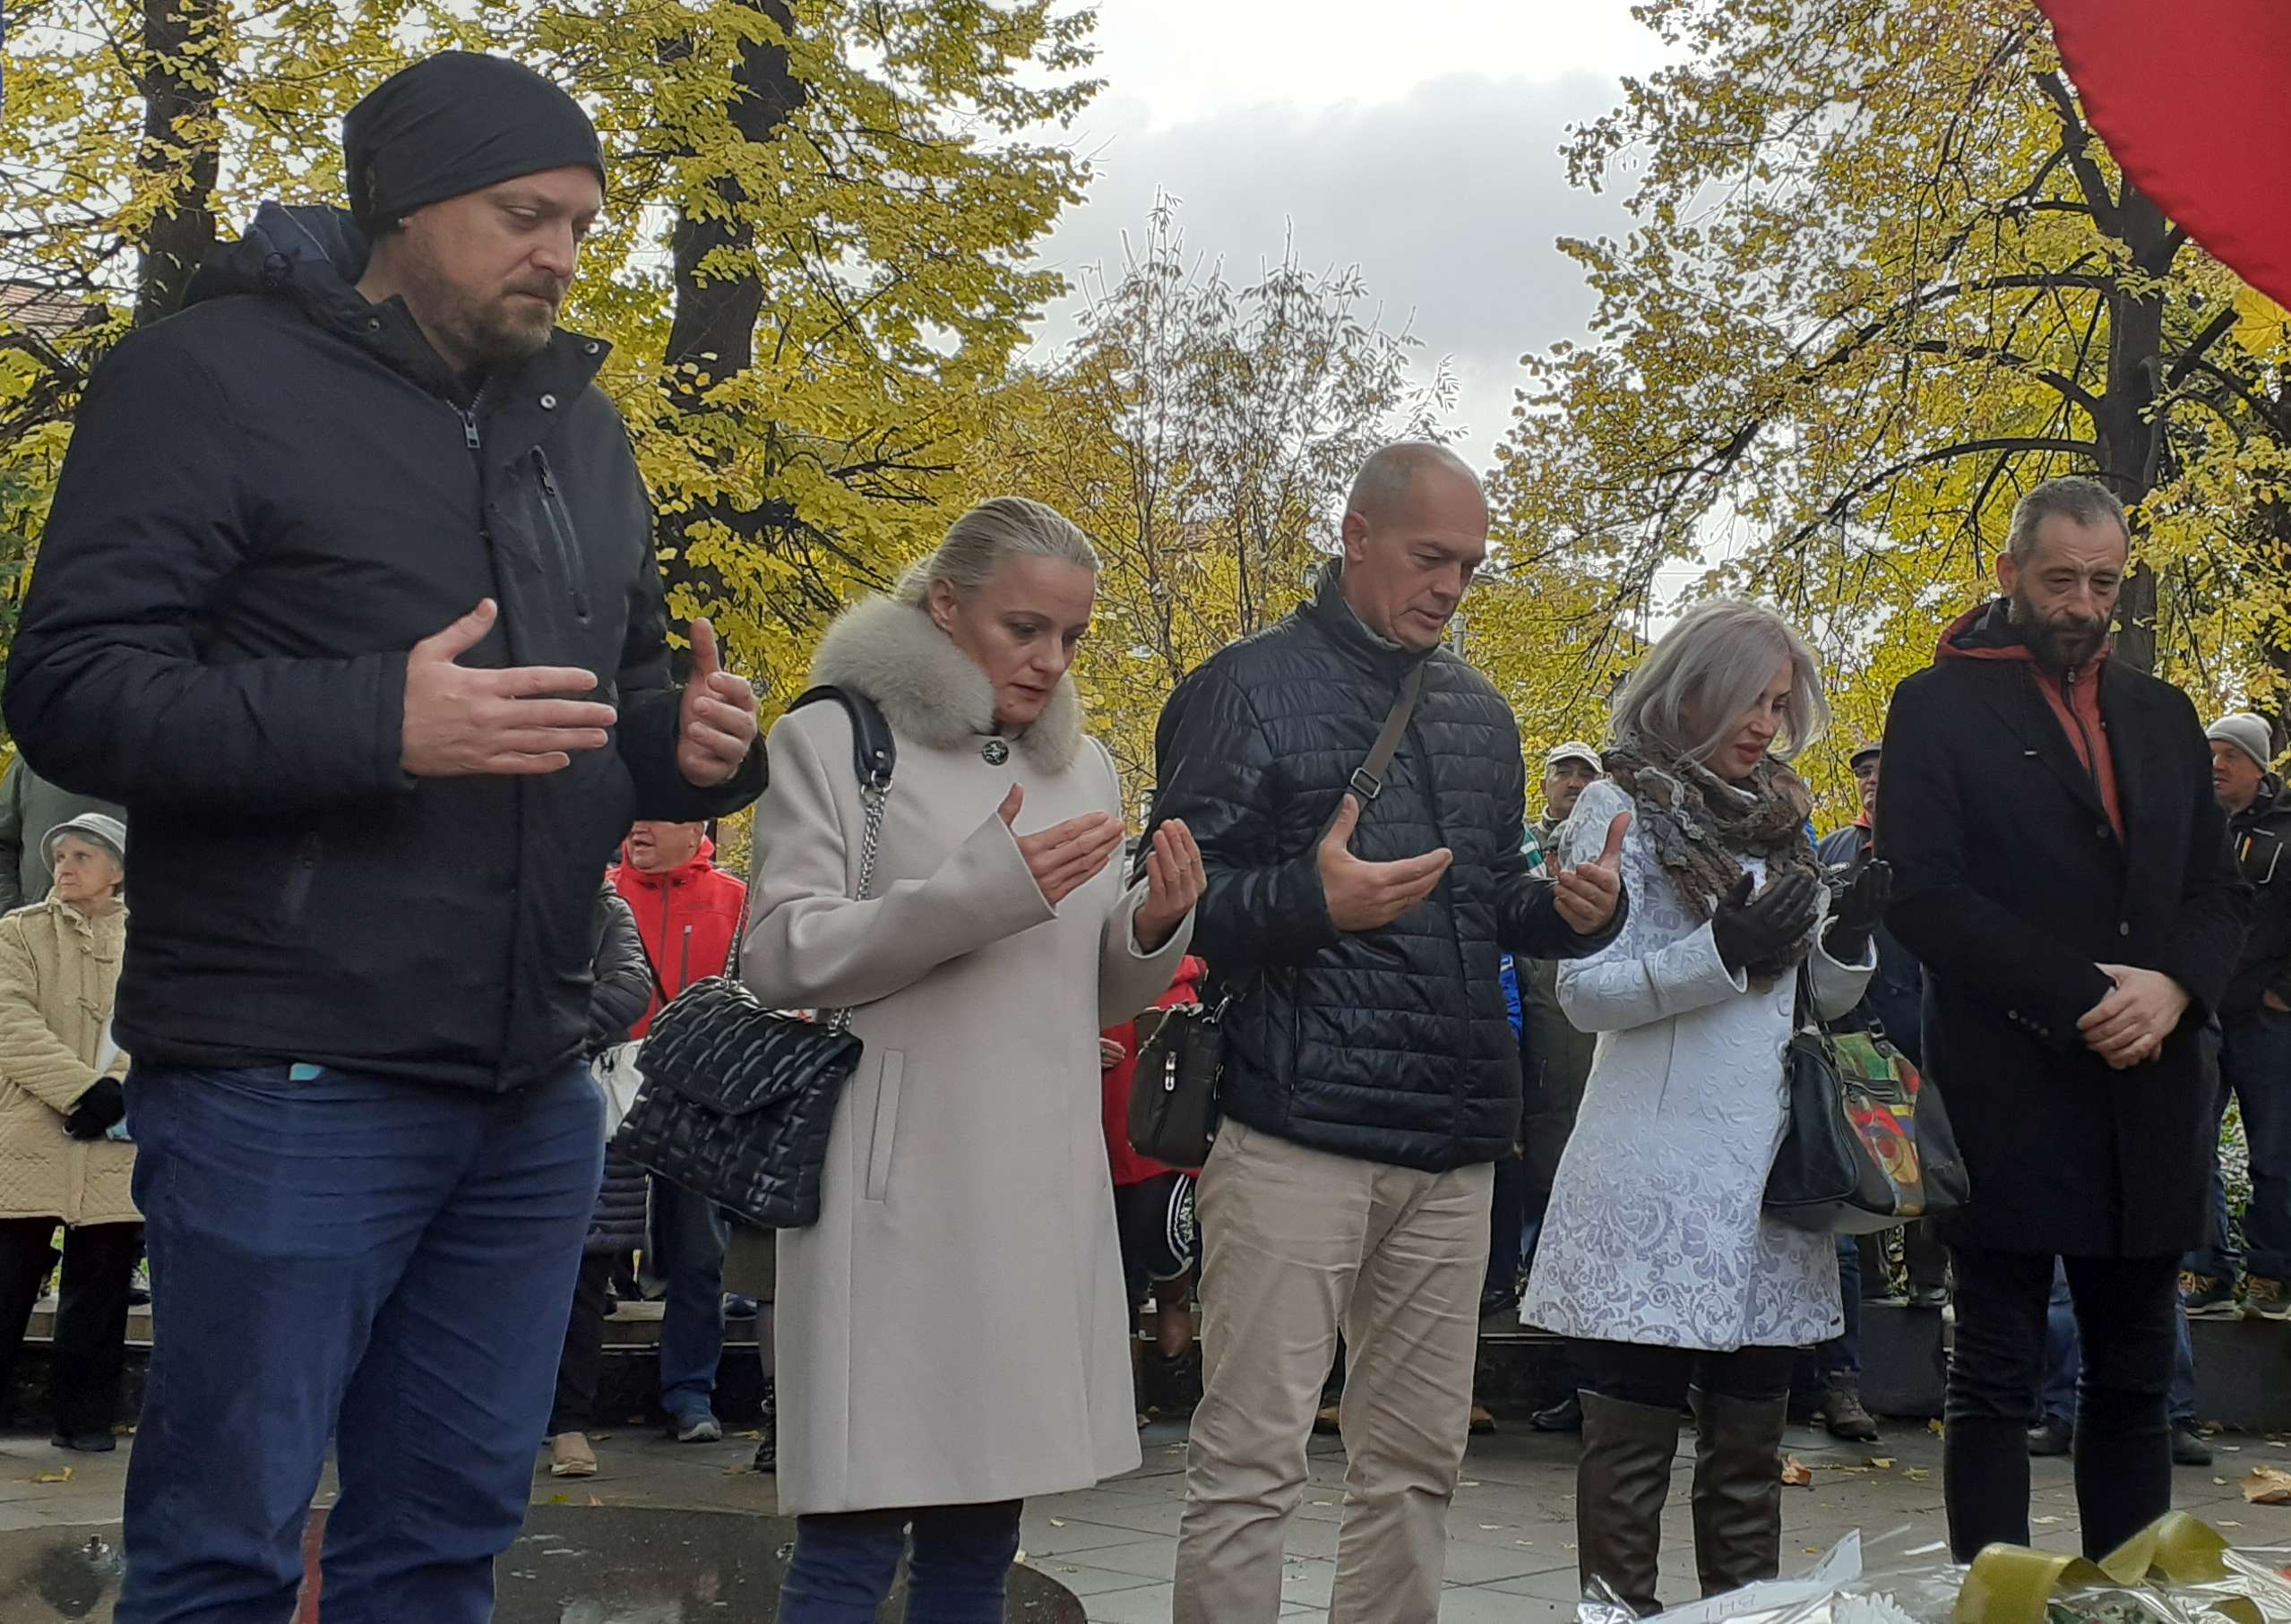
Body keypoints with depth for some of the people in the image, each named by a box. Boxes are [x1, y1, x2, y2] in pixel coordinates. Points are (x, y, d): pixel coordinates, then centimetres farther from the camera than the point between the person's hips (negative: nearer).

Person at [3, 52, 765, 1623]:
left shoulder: (583, 427, 16)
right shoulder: (215, 376, -4)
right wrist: (381, 723, -24)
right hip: (289, 1083, -6)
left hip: (534, 1089, 6)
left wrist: (695, 746, 0)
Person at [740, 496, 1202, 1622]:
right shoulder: (835, 740, -2)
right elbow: (781, 959, -9)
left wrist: (1156, 927, -5)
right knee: (856, 1531, -7)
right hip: (896, 1191, -5)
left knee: (983, 1526, 9)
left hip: (1043, 1192, 5)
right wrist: (983, 891, -19)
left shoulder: (1084, 768, 15)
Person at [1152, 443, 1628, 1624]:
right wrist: (1313, 903, -21)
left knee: (1417, 1464, 10)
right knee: (1251, 1462, -5)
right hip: (1296, 1135, -6)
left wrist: (1572, 910, 3)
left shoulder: (1481, 714, 18)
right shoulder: (1250, 689, -2)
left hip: (1452, 1145, 6)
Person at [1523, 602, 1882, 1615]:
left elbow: (1818, 997, 20)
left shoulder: (1778, 816, 17)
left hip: (1770, 1169, 6)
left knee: (1751, 1438, 10)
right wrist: (1724, 951, -20)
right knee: (1634, 1438, -3)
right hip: (1662, 1179, -6)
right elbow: (1585, 990, -9)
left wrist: (1848, 942, -1)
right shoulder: (1623, 807, -1)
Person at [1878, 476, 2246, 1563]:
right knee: (1996, 1383, 1)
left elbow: (2219, 889, 13)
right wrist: (2081, 999, -16)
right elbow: (1920, 894, -10)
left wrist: (2175, 985, -8)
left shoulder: (2163, 716, 16)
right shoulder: (1940, 705, 0)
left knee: (2135, 1381, 10)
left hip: (2149, 1098, 5)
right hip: (2008, 1096, -5)